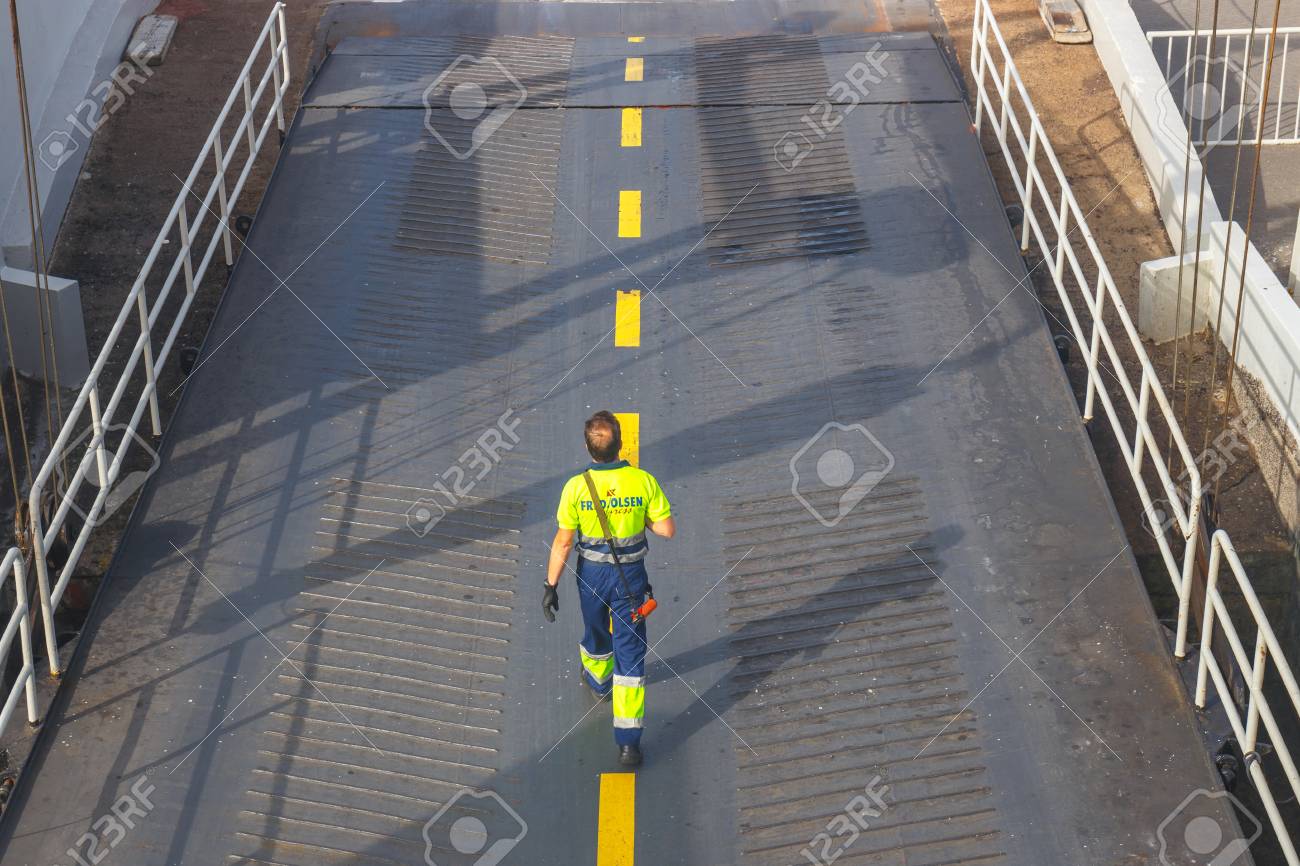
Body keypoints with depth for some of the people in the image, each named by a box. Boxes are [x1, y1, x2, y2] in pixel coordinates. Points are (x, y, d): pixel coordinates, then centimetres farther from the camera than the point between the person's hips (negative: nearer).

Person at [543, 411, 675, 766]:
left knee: (596, 632, 30)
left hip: (591, 573, 1)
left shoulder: (576, 486, -18)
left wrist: (551, 584, -3)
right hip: (631, 576, -1)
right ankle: (628, 741, -1)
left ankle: (598, 680, 62)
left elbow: (563, 542, -13)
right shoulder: (643, 481, -17)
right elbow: (667, 530, -9)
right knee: (630, 652, 4)